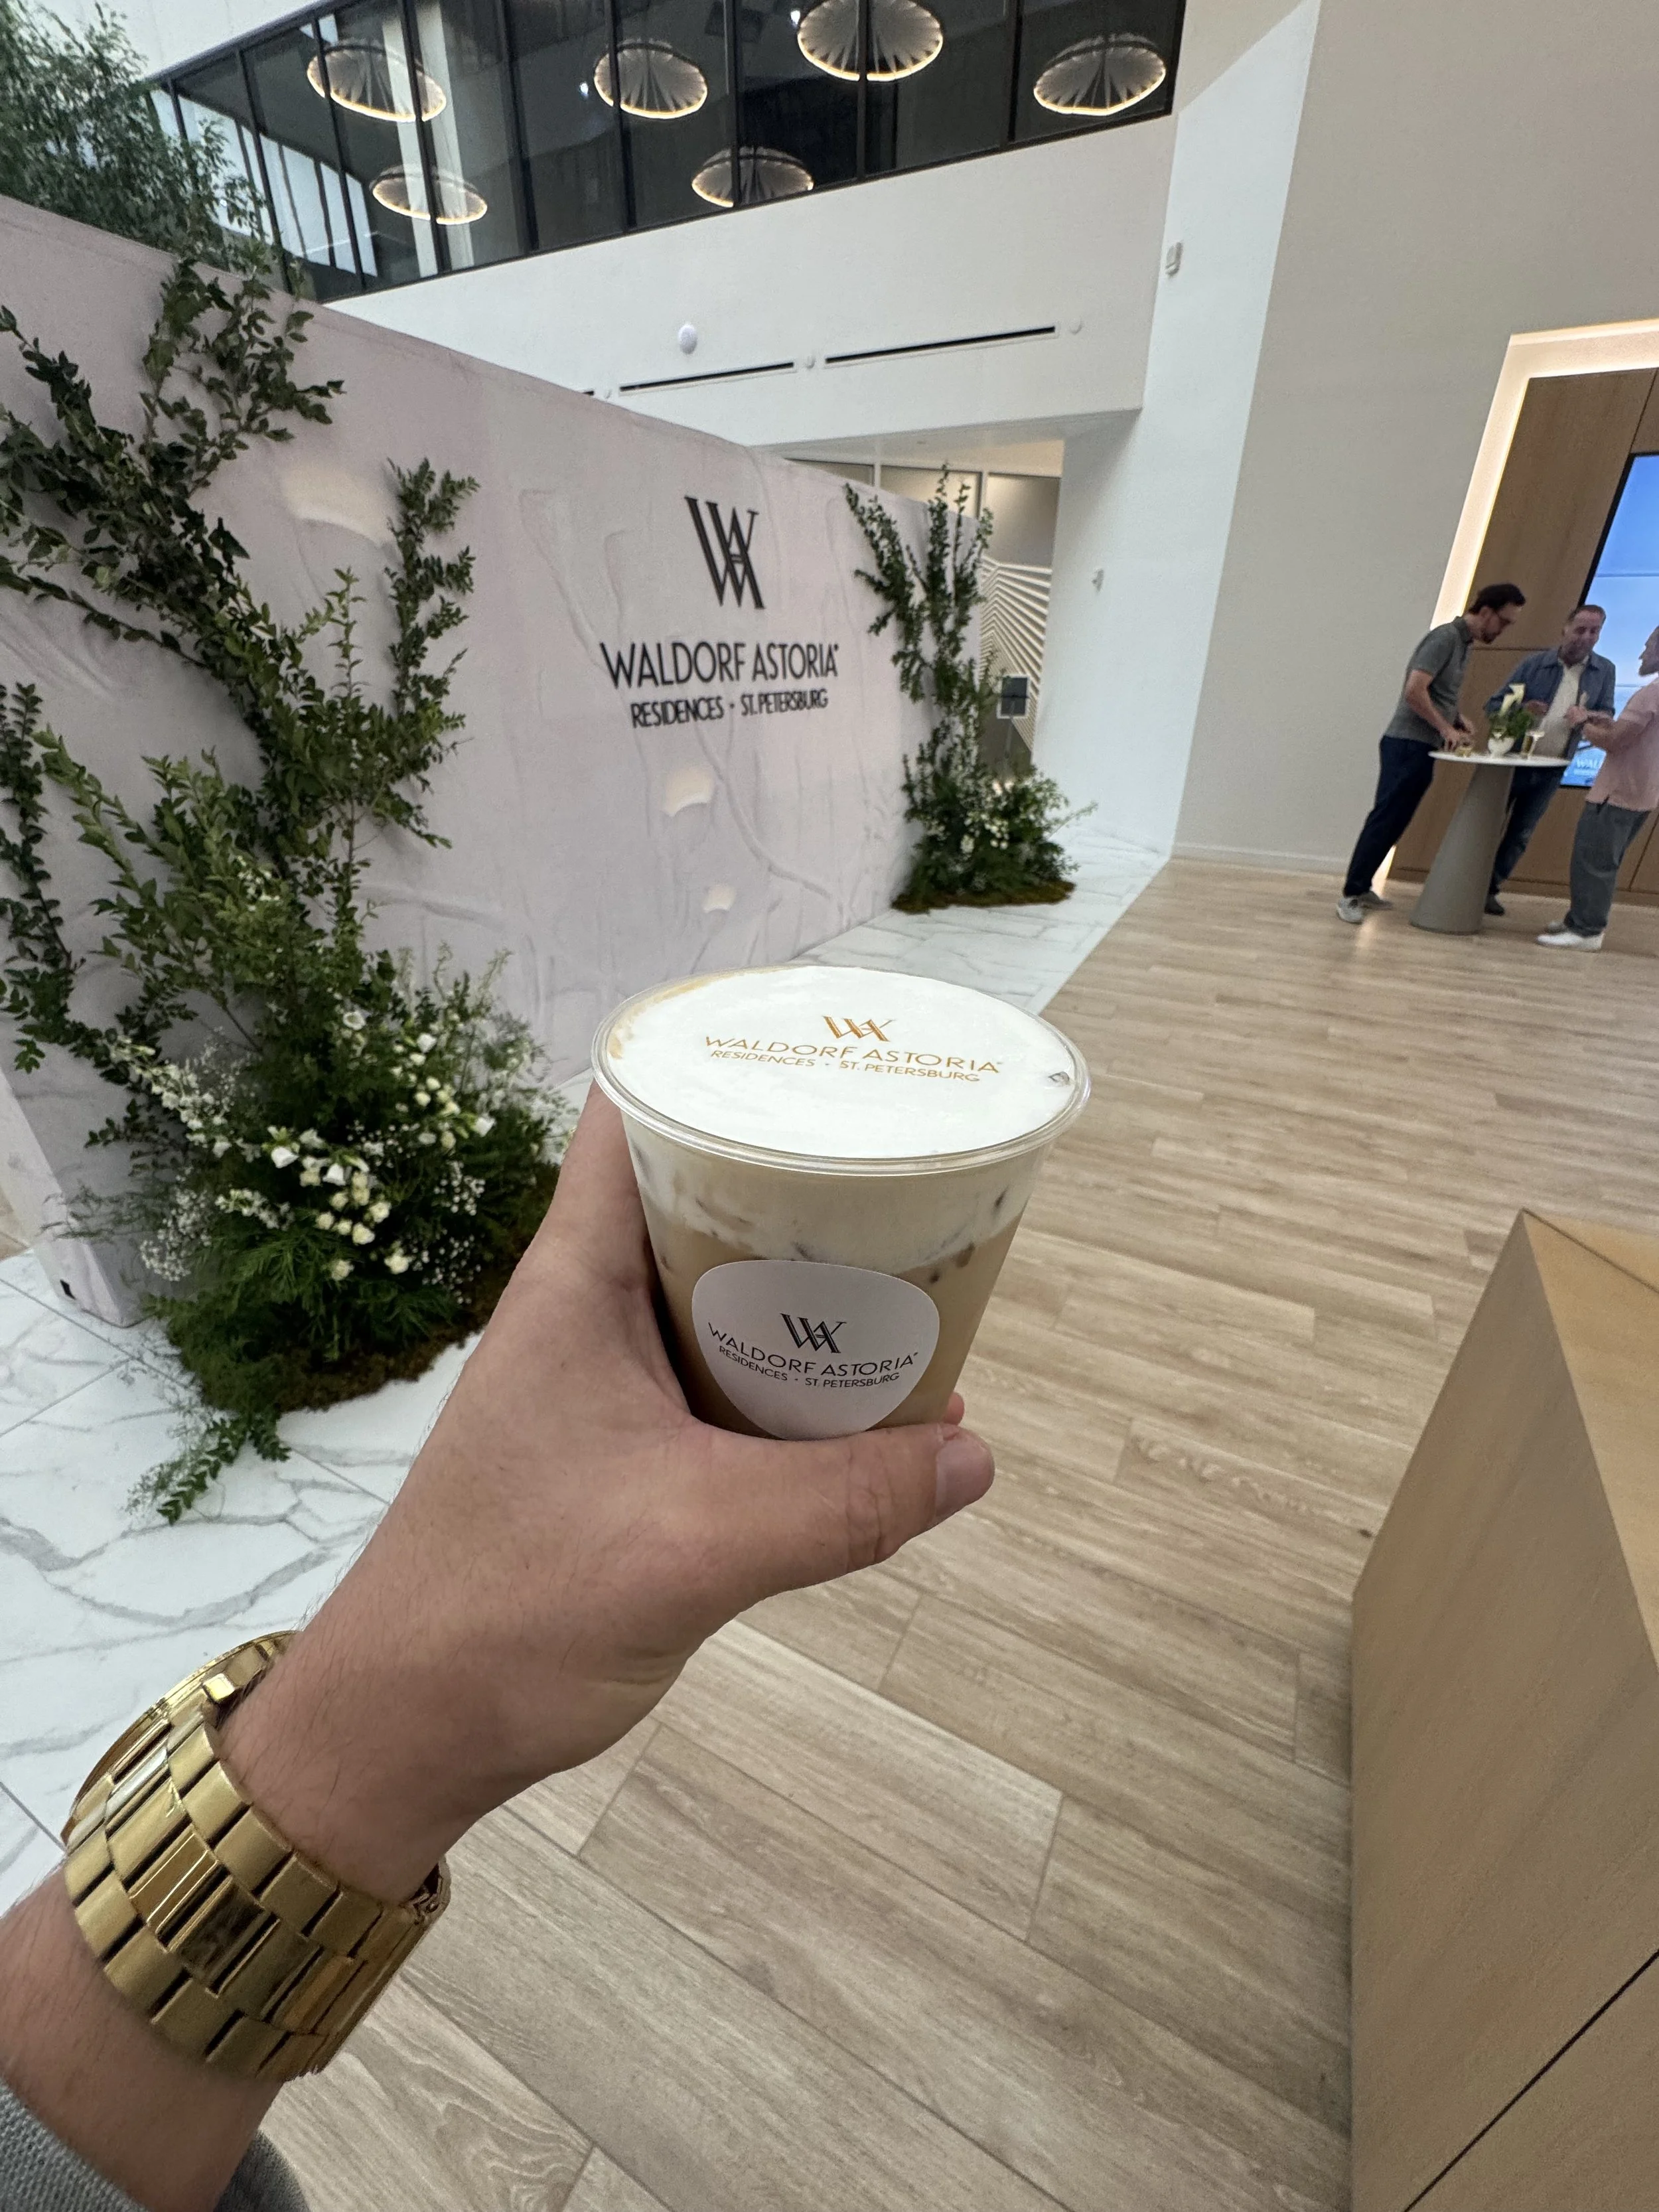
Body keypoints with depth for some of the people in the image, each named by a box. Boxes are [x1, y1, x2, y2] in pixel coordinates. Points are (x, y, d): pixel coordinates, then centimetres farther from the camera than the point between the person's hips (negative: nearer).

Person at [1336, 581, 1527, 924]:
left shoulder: (1465, 642, 18)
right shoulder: (1446, 637, -10)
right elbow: (1414, 691, -20)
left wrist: (1457, 719, 9)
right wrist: (1446, 728, -14)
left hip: (1423, 748, 9)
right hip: (1407, 744, -9)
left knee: (1394, 822, 8)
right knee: (1384, 820, -11)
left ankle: (1362, 888, 12)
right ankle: (1351, 894, -11)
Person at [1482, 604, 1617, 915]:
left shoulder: (1604, 671, 4)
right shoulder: (1535, 663, -4)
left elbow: (1607, 716, 4)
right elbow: (1493, 705, -5)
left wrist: (1587, 715, -18)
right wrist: (1520, 709, -25)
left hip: (1551, 772, 4)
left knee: (1520, 834, 10)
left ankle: (1490, 889, 19)